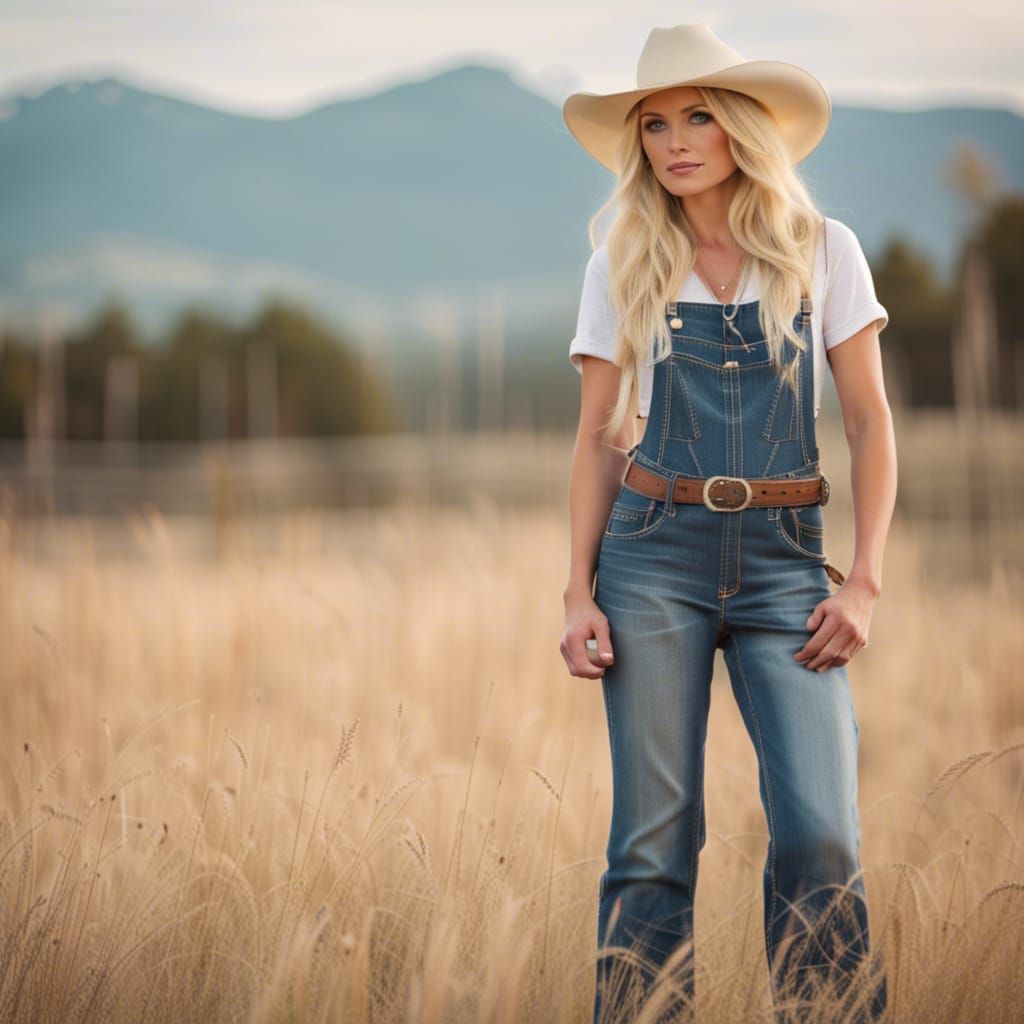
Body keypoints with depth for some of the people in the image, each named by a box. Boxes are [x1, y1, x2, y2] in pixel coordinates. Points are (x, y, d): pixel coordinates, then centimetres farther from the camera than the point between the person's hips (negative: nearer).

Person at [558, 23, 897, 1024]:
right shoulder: (622, 267, 7)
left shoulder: (823, 251, 5)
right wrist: (580, 592, 1)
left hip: (785, 560, -1)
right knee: (653, 833, -2)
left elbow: (869, 423, 5)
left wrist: (864, 579, -4)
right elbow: (598, 437, 9)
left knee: (820, 833, -12)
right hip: (653, 550, 1)